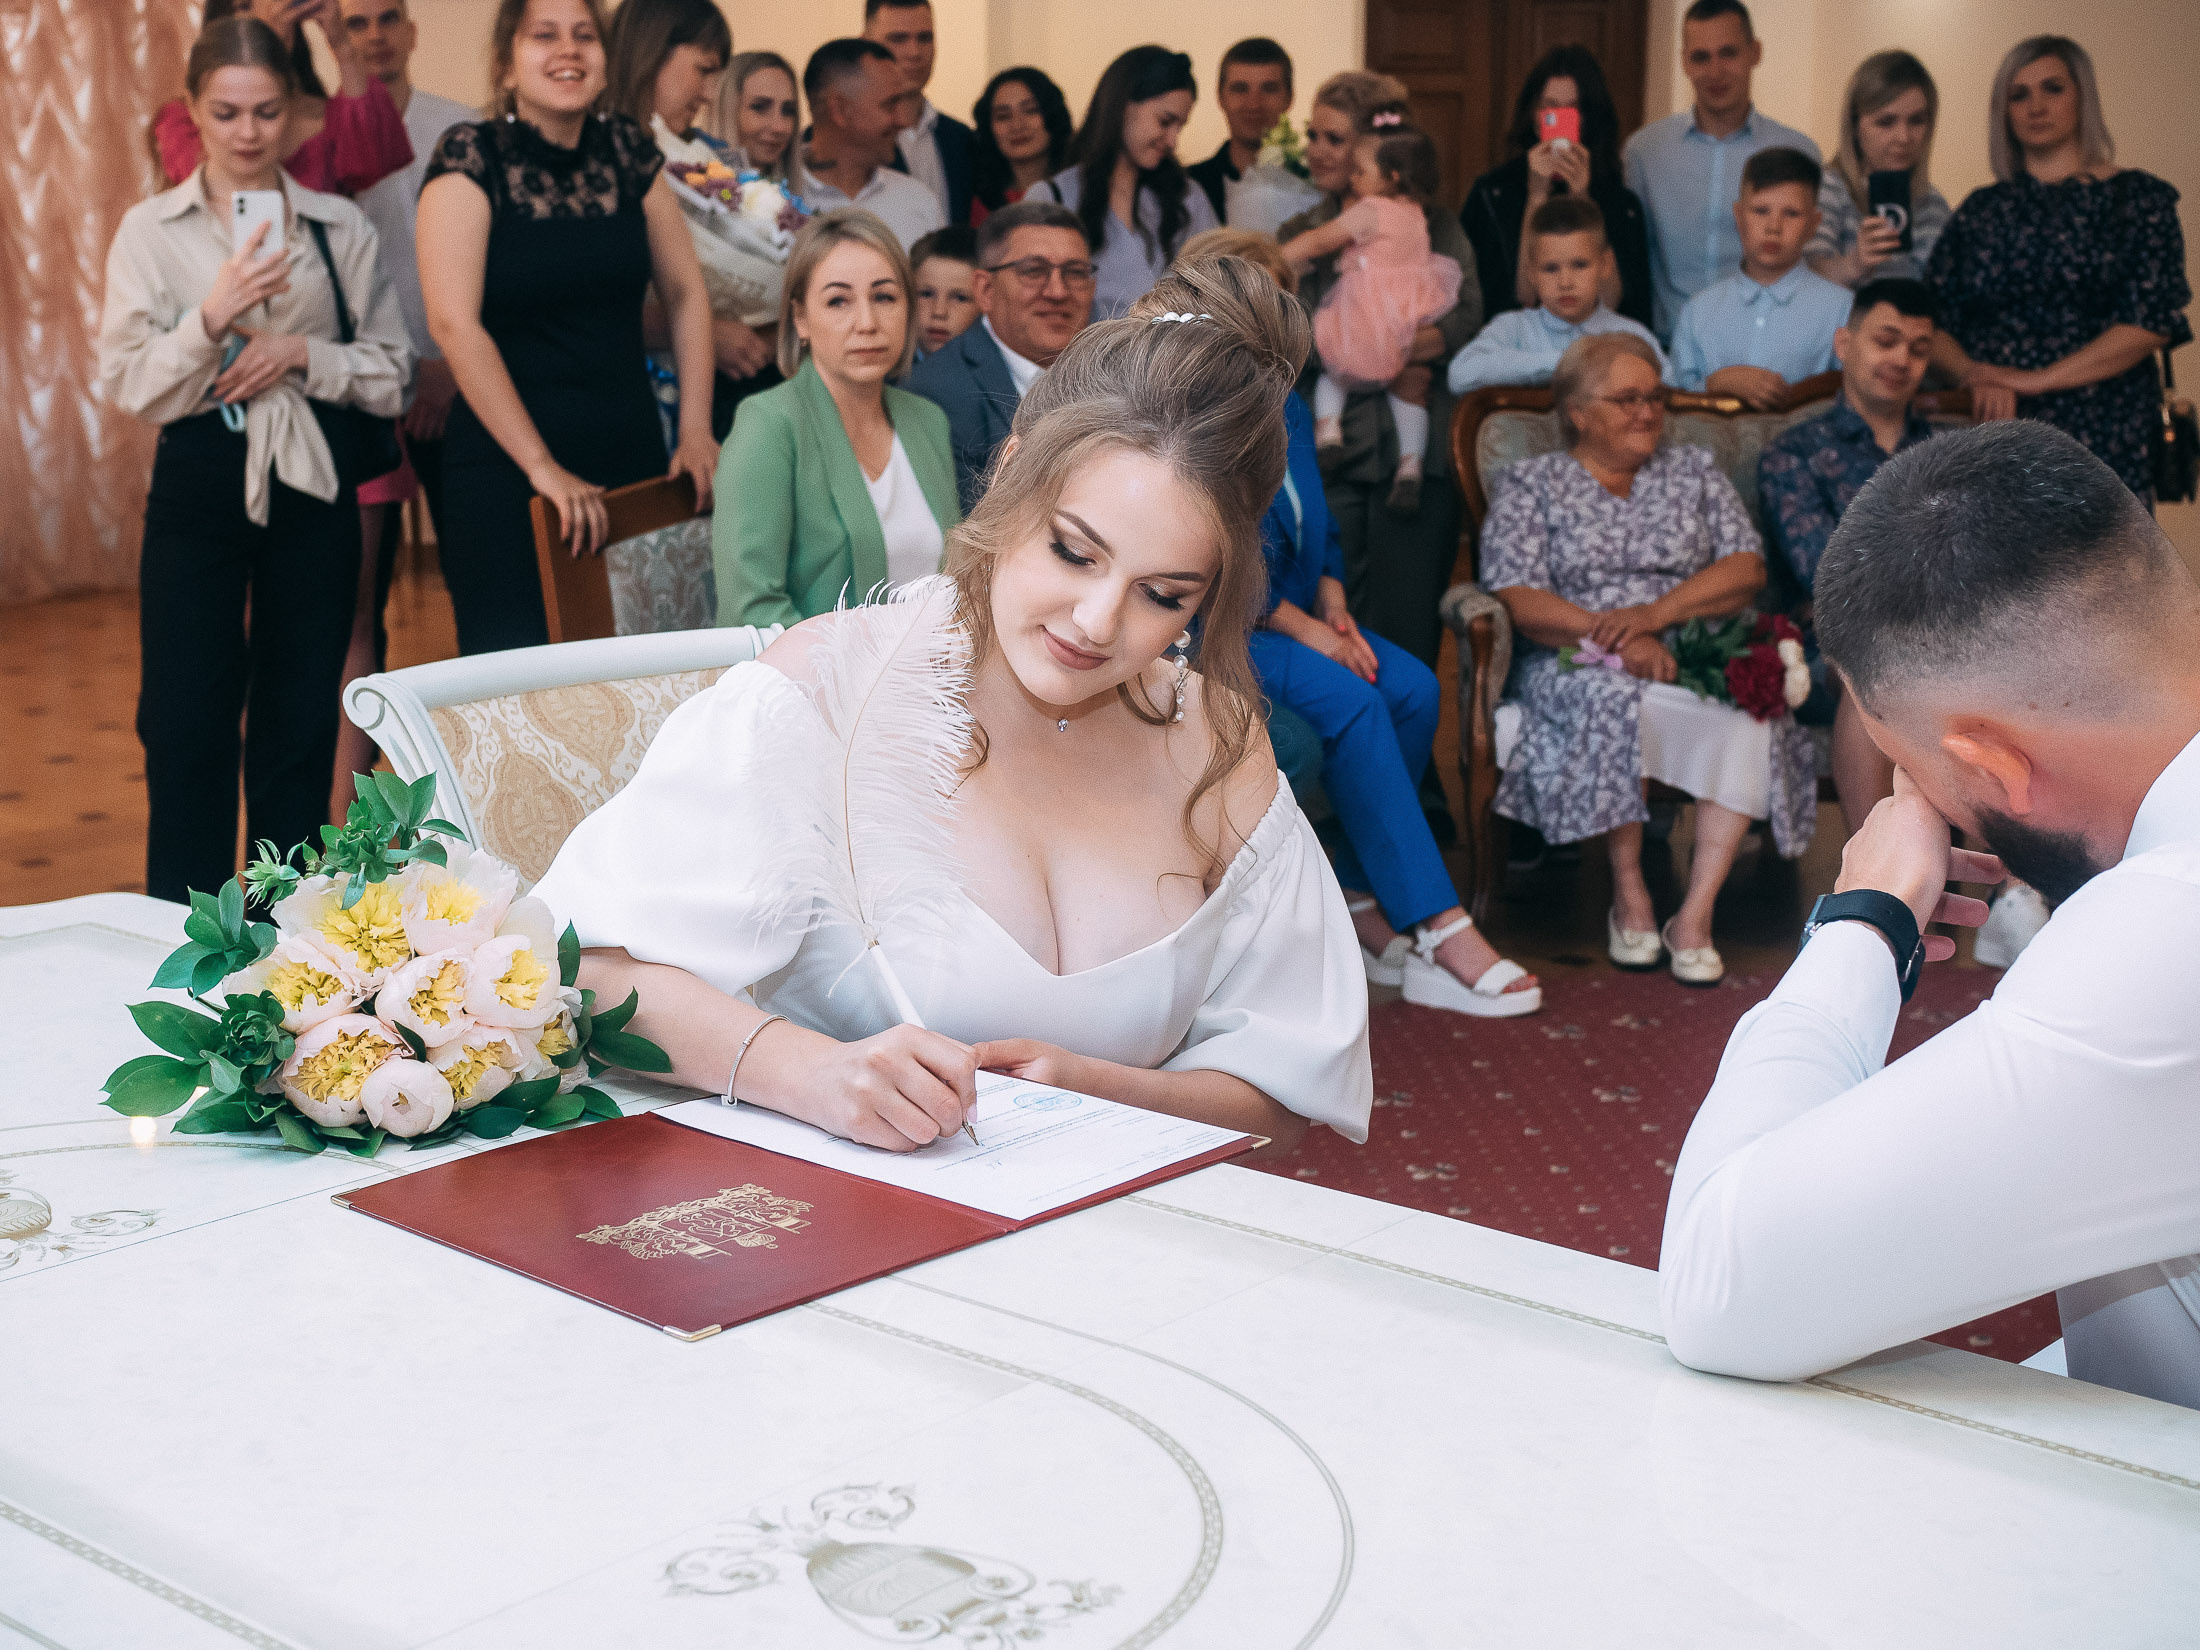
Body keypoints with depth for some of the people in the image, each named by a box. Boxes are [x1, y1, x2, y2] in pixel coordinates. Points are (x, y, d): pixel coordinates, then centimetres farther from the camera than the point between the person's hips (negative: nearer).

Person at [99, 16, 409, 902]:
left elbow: (391, 371, 5)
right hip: (200, 487, -1)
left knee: (301, 726, 9)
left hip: (311, 486, 1)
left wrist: (302, 352, -12)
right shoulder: (150, 231, 1)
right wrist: (213, 317, -20)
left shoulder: (340, 227, 4)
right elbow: (128, 384, -5)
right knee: (186, 728, -1)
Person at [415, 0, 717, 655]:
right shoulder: (472, 157, -7)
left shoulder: (628, 149, 7)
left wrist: (695, 431, 3)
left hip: (632, 457, 4)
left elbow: (685, 291, 13)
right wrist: (542, 467, -17)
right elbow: (454, 322, -15)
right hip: (506, 472, -4)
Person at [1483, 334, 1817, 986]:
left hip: (1696, 655, 3)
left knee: (1750, 711, -31)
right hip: (1580, 662, -2)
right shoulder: (1530, 482, 11)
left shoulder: (1695, 471, 20)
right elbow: (1520, 601, -3)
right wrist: (1617, 638, -18)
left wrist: (1657, 612, -12)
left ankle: (1695, 914, -29)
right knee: (1615, 695, -38)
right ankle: (1629, 898, -23)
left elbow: (1746, 568, 7)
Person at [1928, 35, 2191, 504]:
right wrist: (1974, 374, -13)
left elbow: (2153, 319, -6)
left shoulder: (2139, 197, 5)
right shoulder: (1982, 210, 14)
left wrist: (2036, 379, -13)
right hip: (1991, 429, 2)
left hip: (2100, 440, -2)